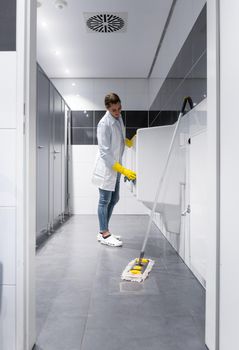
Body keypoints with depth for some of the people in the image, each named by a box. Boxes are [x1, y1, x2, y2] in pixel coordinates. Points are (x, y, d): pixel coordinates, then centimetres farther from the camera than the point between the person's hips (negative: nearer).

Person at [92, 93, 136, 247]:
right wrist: (123, 170, -27)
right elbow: (105, 152, -24)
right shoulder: (104, 124, -20)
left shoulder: (119, 118, 6)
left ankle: (103, 231, 27)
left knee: (114, 199, 14)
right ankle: (104, 234, 15)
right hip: (106, 167, -9)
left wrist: (131, 142, 1)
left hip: (116, 166, 9)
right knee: (105, 201, 1)